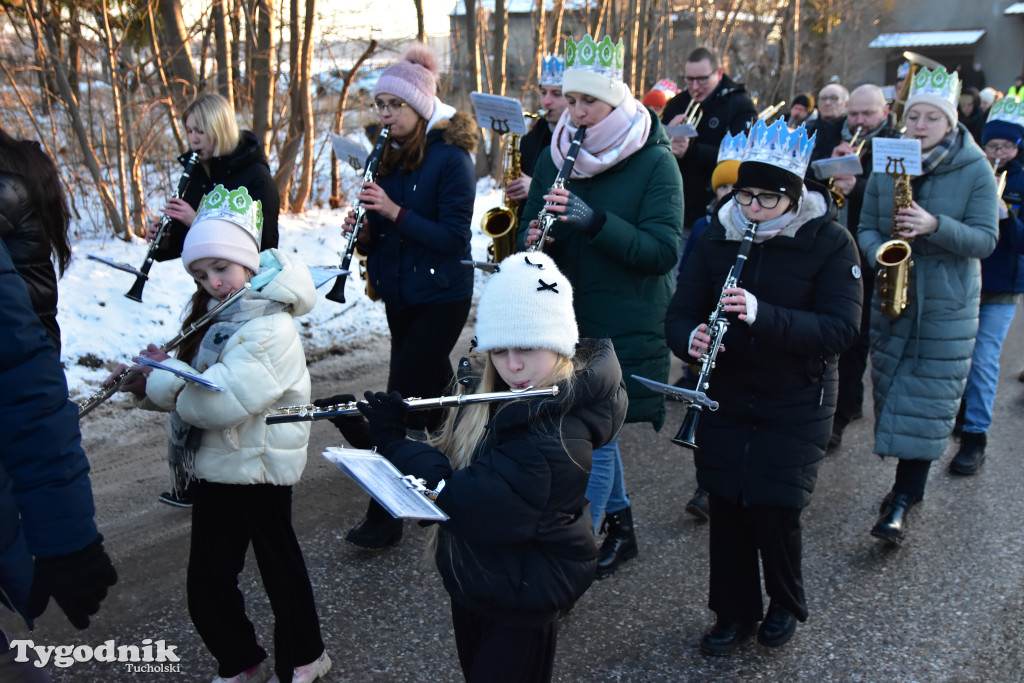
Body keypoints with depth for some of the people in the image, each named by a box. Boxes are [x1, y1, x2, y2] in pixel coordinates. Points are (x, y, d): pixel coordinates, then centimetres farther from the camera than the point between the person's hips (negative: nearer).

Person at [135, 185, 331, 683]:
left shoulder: (270, 329, -21)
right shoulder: (210, 313, 7)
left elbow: (218, 402, -31)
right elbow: (174, 389, 6)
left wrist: (165, 375, -17)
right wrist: (167, 374, -16)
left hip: (258, 469, -8)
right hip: (215, 468, 8)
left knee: (278, 565, 10)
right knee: (207, 581, 14)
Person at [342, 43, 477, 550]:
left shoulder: (450, 157, -14)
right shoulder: (392, 156, 8)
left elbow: (453, 237, -20)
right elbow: (381, 234, 12)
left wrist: (394, 212, -26)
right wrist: (364, 229, -10)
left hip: (440, 298, -7)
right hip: (400, 295, 7)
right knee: (432, 394, 17)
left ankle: (385, 517, 5)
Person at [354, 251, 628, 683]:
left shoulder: (557, 436, -32)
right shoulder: (490, 391, -6)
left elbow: (467, 505, -35)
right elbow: (448, 459, 5)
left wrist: (393, 441, -25)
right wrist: (372, 432, -10)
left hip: (521, 600, -8)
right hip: (471, 579, 8)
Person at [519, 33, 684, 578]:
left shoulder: (654, 162, -10)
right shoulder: (555, 157, 6)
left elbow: (662, 251, -18)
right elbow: (533, 227, 10)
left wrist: (594, 221, -30)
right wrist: (533, 240, -15)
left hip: (626, 327, -6)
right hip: (569, 316, 6)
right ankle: (618, 524, 37)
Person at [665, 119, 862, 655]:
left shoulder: (829, 243, -10)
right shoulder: (717, 236, -1)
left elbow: (841, 329, -20)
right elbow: (680, 312, 0)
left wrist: (764, 315, -35)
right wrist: (691, 338, -25)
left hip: (796, 403, -3)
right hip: (726, 397, 3)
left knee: (773, 510, -7)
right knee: (726, 505, 6)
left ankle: (786, 604, 25)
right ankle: (734, 612, 29)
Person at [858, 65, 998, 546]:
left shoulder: (975, 170, -7)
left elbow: (985, 239, -11)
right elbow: (866, 227, 4)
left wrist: (934, 226, -27)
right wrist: (881, 254, -17)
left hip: (947, 306, -4)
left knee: (928, 403, -4)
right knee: (892, 391, 11)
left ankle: (902, 501, 1)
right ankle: (909, 482, 28)